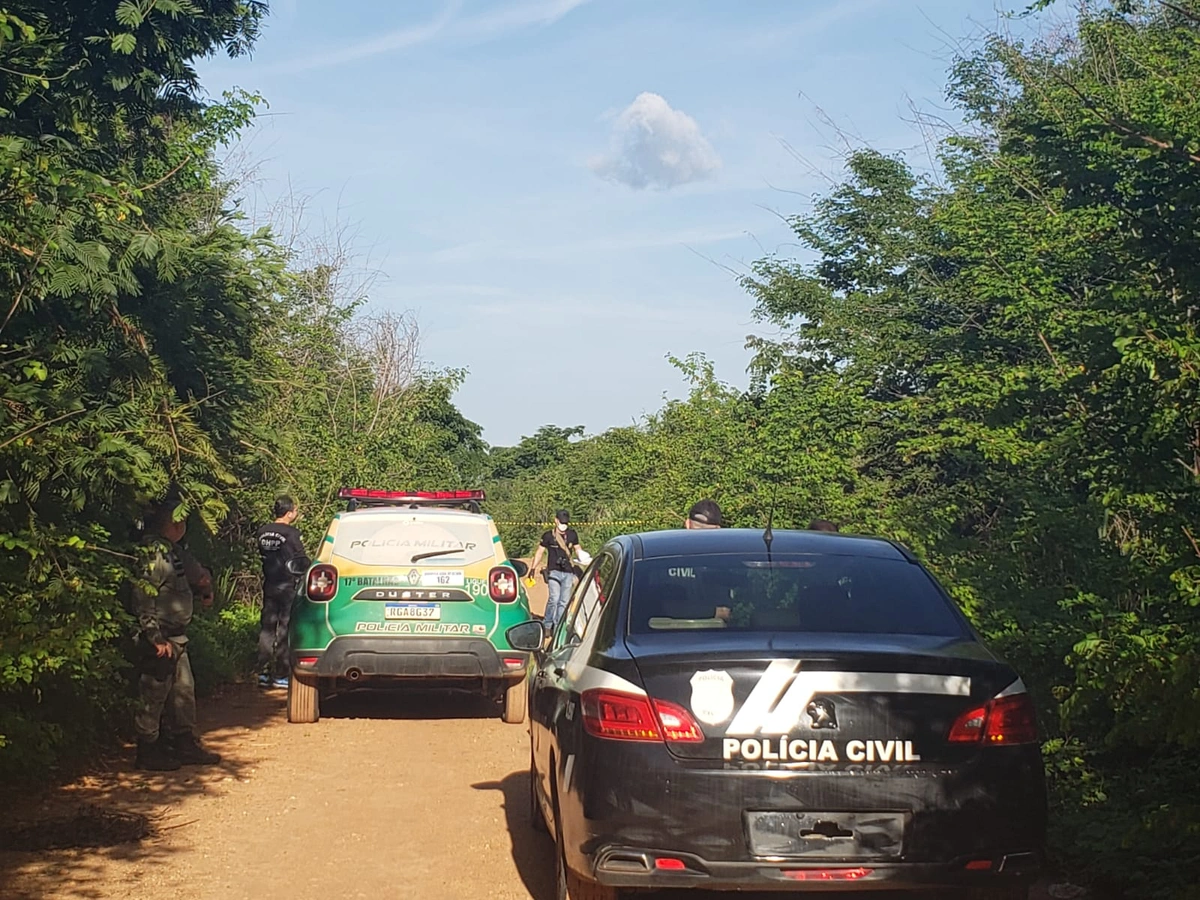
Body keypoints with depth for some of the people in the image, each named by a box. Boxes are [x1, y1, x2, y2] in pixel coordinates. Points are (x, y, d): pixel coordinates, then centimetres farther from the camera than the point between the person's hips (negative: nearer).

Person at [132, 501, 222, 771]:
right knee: (153, 697, -1)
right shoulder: (155, 553, -18)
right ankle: (148, 753, 8)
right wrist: (156, 638, -24)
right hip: (159, 639, -10)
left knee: (184, 691, 15)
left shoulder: (174, 552, 11)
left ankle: (186, 745, 25)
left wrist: (204, 588, 11)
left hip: (176, 637, 10)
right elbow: (143, 596, -24)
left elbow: (196, 574, 31)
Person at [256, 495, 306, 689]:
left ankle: (264, 673, 11)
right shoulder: (292, 533, -14)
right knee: (285, 630, 0)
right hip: (288, 587, -6)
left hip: (269, 585, 6)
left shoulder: (263, 532, 4)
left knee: (266, 629, 9)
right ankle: (280, 676, 2)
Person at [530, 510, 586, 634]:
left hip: (568, 573, 4)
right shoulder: (549, 536, 0)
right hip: (554, 572, -4)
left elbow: (577, 549, 21)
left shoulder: (572, 535, 10)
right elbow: (540, 552, 6)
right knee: (554, 599, -16)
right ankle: (547, 625, -3)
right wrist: (533, 568, 1)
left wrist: (583, 556, -1)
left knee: (564, 602, 4)